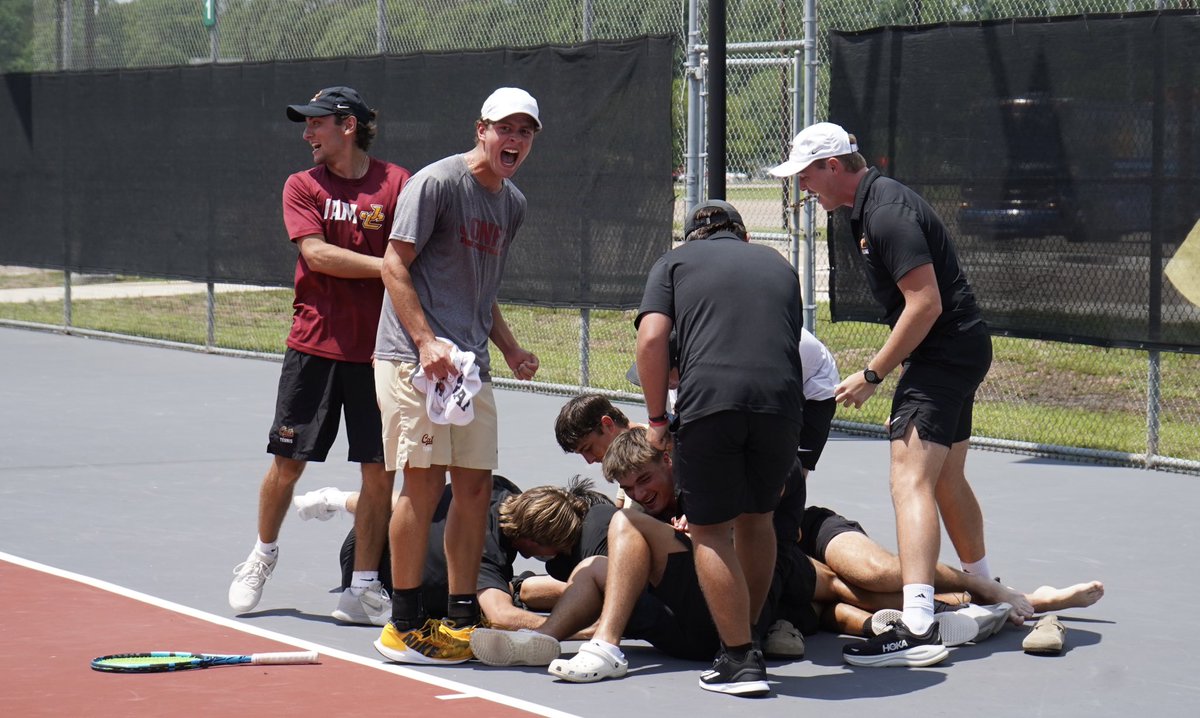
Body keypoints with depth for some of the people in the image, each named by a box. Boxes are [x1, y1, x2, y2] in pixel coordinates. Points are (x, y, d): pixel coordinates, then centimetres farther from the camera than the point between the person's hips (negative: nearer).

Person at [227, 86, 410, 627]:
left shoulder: (396, 184, 1)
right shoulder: (302, 187, 5)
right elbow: (316, 253, -8)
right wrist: (385, 268, -18)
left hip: (377, 348, -1)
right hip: (314, 344, 1)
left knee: (378, 469, -1)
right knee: (288, 461, 6)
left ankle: (365, 586, 8)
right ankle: (263, 554, 30)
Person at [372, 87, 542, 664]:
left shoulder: (513, 204, 17)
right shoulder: (435, 183, -7)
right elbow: (394, 264, -10)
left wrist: (510, 348, 13)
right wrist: (426, 340, -20)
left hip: (470, 363, 8)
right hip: (413, 357, -8)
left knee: (475, 484, 5)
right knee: (424, 480, -10)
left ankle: (461, 621, 13)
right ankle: (405, 626, -3)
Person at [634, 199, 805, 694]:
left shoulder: (674, 262, 18)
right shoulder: (777, 265, 29)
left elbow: (651, 339, 3)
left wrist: (657, 420, 10)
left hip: (708, 402, -3)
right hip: (781, 402, 3)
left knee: (712, 531, 7)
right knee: (756, 519, 23)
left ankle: (740, 658, 3)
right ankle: (747, 635, 32)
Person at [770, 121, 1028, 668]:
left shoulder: (887, 213, -20)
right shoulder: (872, 204, 13)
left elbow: (925, 303, -24)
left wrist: (872, 375, -20)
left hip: (945, 351, -11)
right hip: (959, 350, 11)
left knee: (910, 481, -20)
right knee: (946, 480, 22)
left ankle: (918, 629, -31)